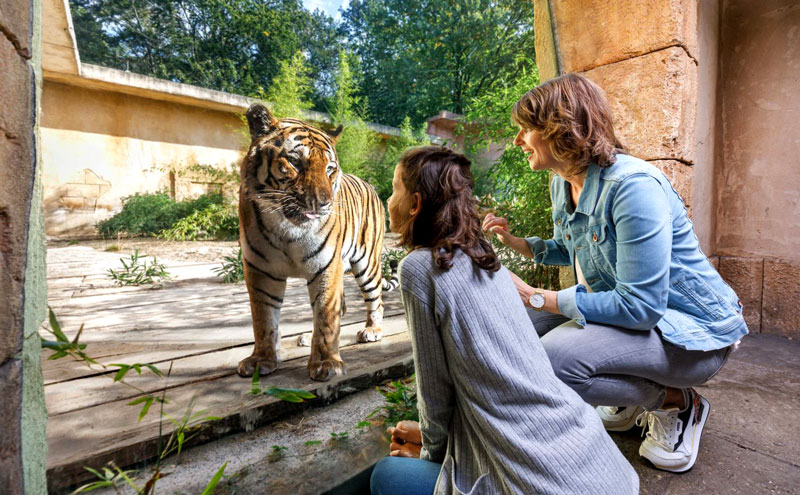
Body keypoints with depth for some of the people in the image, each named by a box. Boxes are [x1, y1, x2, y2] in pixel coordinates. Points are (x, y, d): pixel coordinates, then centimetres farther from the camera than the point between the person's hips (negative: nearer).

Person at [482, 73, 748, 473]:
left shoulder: (632, 186, -27)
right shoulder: (562, 184, 1)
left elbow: (641, 306, -30)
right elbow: (569, 251, 17)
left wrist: (537, 298, -27)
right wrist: (513, 240, 1)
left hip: (691, 329, -9)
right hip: (630, 306, 9)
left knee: (553, 359, -30)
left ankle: (676, 402, 0)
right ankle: (631, 397, 14)